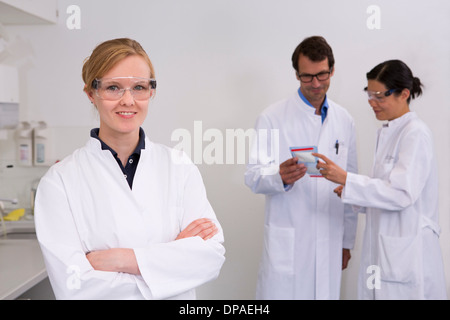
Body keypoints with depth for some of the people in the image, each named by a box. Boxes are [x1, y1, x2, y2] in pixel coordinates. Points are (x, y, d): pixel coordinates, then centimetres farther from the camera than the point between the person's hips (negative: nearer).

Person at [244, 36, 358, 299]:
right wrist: (280, 177, -28)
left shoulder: (344, 121, 11)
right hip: (287, 245, -3)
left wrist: (347, 242, 15)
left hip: (329, 244, 4)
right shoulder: (272, 118, -2)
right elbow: (253, 177, -5)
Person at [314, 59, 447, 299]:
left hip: (407, 252, -8)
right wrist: (352, 191, 5)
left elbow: (402, 193, -22)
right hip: (382, 247, 8)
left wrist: (346, 179, -26)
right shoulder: (386, 133, 13)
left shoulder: (415, 133, -14)